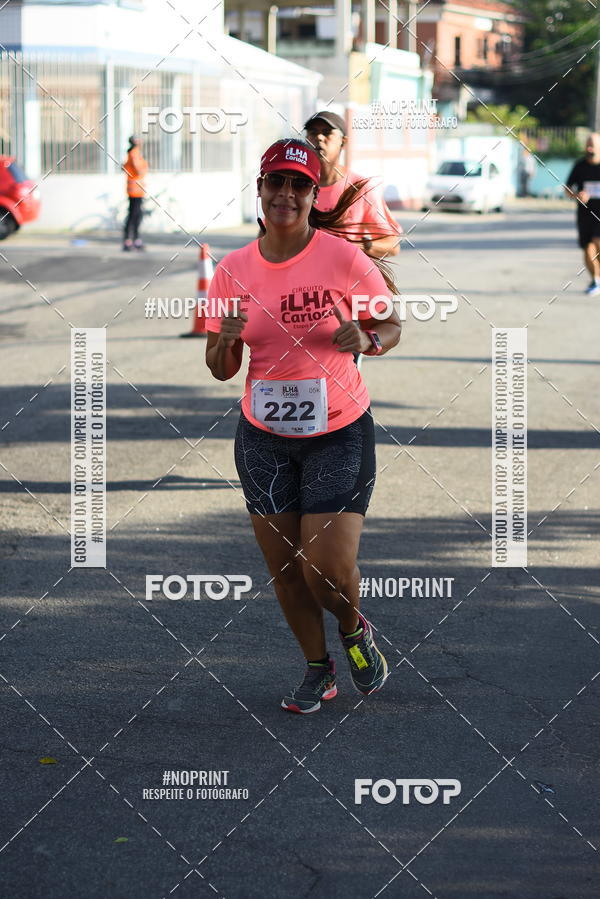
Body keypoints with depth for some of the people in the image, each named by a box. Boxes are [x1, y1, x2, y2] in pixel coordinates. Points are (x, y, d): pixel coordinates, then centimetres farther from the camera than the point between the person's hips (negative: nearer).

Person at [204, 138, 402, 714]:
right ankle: (318, 671, 30)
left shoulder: (344, 259, -10)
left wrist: (366, 341, -22)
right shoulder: (232, 271, -1)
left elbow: (392, 326, 1)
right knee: (284, 570, 7)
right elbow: (219, 370, 5)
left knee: (329, 569, -9)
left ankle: (355, 631, 26)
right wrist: (226, 342, -19)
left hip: (339, 434, -3)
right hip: (264, 439, 3)